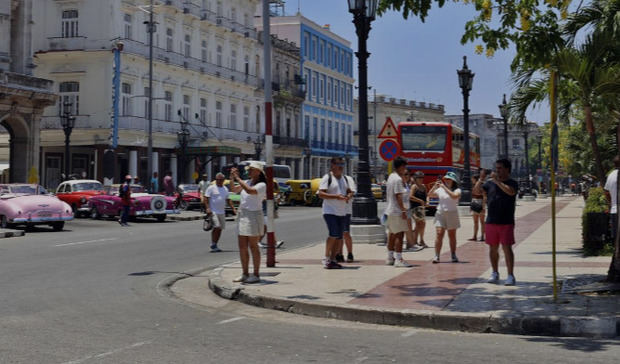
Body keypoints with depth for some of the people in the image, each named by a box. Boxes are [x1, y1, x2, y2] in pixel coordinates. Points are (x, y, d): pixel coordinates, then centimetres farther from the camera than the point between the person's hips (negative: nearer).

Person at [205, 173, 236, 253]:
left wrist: (233, 209, 14)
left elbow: (228, 200, 22)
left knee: (220, 229, 6)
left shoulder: (225, 189, 16)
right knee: (216, 227, -18)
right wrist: (207, 208, -19)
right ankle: (213, 245, -12)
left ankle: (215, 245, 14)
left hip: (222, 212, 7)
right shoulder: (211, 188, -3)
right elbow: (205, 198, -8)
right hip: (213, 212, -7)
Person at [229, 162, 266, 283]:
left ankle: (256, 275, 4)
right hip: (242, 215, 7)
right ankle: (245, 274, 16)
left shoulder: (262, 185, -10)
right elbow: (233, 190, 10)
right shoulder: (247, 182, 12)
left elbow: (250, 191, -27)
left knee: (253, 246, -3)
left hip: (253, 216, -7)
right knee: (242, 247, 8)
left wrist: (238, 178, -24)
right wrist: (232, 179, -4)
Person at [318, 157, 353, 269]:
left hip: (342, 212, 7)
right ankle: (326, 258, -9)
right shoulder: (327, 178, -6)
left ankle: (332, 260, 11)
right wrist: (336, 196, -23)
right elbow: (321, 194, -14)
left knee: (339, 236, 5)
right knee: (333, 234, -19)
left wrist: (349, 196, 0)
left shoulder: (344, 178, 17)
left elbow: (349, 191, 25)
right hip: (330, 211, -7)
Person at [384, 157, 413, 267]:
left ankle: (390, 258, 21)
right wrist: (403, 210, -20)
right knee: (399, 234, -10)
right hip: (397, 211, -10)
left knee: (392, 234, 15)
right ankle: (398, 259, -12)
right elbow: (398, 196, -21)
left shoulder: (391, 177, 14)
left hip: (390, 210, 10)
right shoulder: (398, 179, -16)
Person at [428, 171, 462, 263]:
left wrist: (444, 187, -21)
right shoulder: (440, 190, 8)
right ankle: (436, 256, -8)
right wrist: (435, 186, -9)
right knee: (439, 234, -9)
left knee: (452, 236, 7)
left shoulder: (457, 190, -2)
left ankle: (453, 256, 18)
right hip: (440, 213, 2)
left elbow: (454, 196, -23)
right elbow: (429, 195, 5)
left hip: (452, 214, -2)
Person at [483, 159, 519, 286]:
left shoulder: (512, 183, -2)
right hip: (491, 221, 4)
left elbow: (511, 191, -24)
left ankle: (511, 275, -4)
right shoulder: (490, 183, 10)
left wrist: (497, 181, -25)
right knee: (493, 248, 11)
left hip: (506, 222, -4)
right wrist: (481, 179, 4)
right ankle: (495, 273, 25)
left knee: (507, 248, -8)